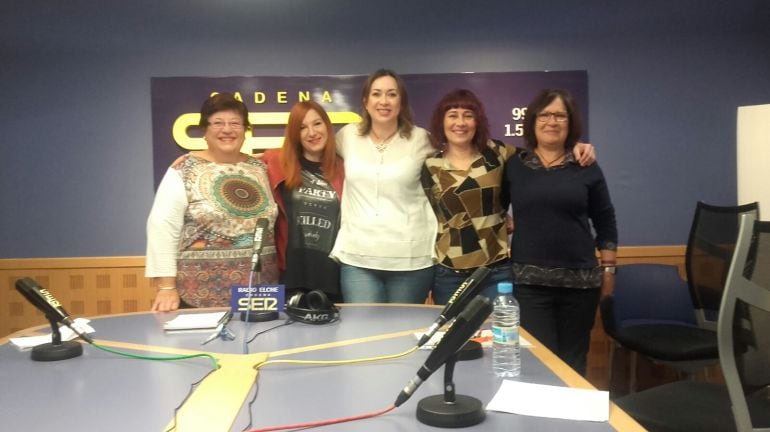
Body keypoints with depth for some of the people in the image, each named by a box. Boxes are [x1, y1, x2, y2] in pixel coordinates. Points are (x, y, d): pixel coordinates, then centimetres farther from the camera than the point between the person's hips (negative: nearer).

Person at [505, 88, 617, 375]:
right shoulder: (513, 166, 3)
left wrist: (608, 268, 7)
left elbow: (605, 222, 10)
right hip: (529, 280, -1)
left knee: (574, 363, 11)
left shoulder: (586, 168, 4)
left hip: (580, 280, 1)